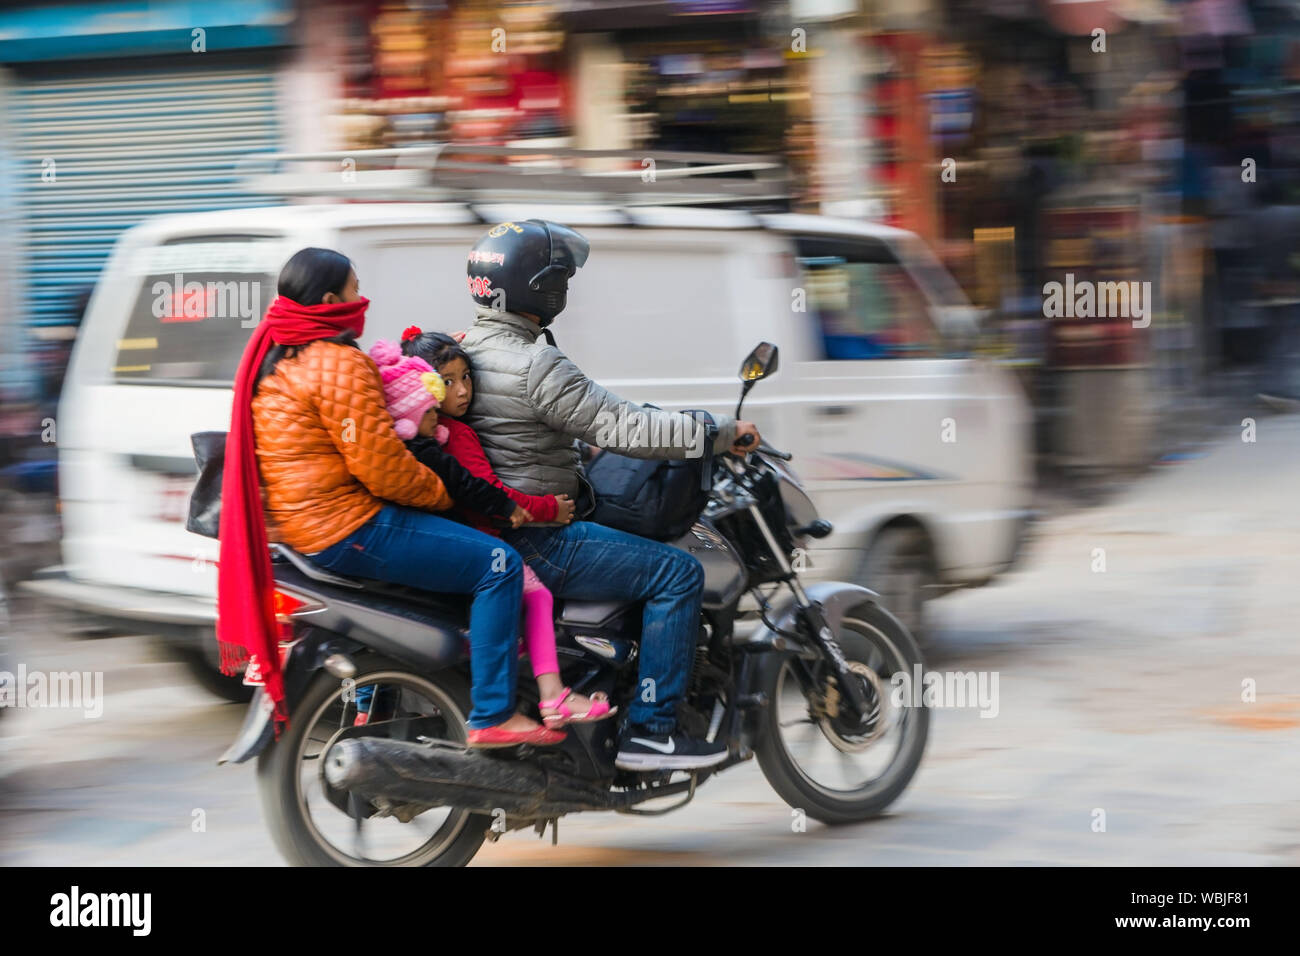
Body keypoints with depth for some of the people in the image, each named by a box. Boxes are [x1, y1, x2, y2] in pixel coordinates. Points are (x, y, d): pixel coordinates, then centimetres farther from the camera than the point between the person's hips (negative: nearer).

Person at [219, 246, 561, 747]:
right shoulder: (340, 365, -17)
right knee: (498, 564, -10)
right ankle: (492, 716, -14)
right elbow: (382, 466, -19)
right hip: (345, 530, -11)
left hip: (294, 526, 11)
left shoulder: (272, 358, 14)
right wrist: (442, 494, -3)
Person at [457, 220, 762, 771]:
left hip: (491, 519, 11)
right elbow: (620, 428, -23)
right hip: (534, 542, -11)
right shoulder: (534, 366, -21)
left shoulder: (466, 349, 10)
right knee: (678, 574, -10)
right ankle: (649, 731, -10)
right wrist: (721, 433, -15)